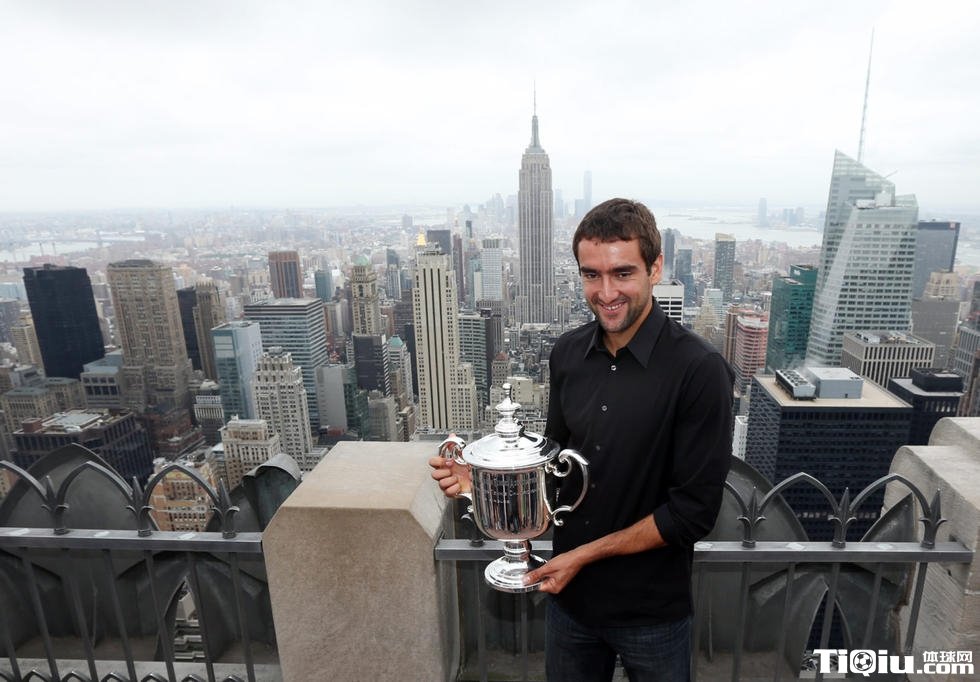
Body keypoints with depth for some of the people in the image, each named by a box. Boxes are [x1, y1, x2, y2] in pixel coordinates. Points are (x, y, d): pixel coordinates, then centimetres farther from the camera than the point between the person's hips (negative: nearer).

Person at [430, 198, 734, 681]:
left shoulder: (699, 370, -21)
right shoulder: (568, 353, -6)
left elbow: (693, 511, -18)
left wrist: (584, 555, -17)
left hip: (652, 607, -4)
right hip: (569, 593, 4)